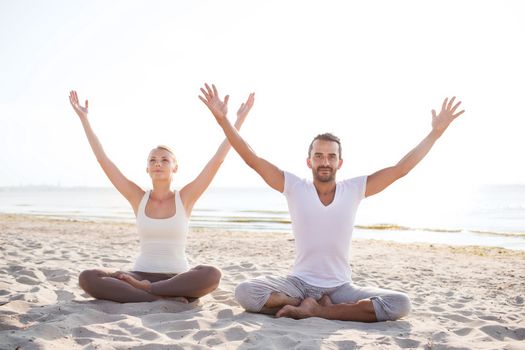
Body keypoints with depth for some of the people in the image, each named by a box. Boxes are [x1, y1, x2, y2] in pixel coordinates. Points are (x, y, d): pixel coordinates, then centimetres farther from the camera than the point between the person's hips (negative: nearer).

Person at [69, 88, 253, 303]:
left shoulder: (184, 198, 1)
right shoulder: (138, 198, 5)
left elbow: (217, 160, -4)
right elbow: (103, 160, 5)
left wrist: (239, 119, -5)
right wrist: (84, 118, 6)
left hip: (178, 277, -1)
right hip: (141, 274, 2)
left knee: (211, 275, -35)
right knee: (87, 278, -25)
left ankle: (143, 288, -23)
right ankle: (163, 297, -30)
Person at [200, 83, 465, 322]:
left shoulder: (354, 190, 0)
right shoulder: (294, 188, -3)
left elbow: (400, 169, -1)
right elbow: (253, 160, -8)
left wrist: (436, 133, -6)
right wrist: (222, 120, -16)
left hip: (340, 287, 1)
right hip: (299, 283, -1)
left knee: (399, 304, -26)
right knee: (244, 292, -28)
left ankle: (313, 309, -21)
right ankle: (321, 305, -15)